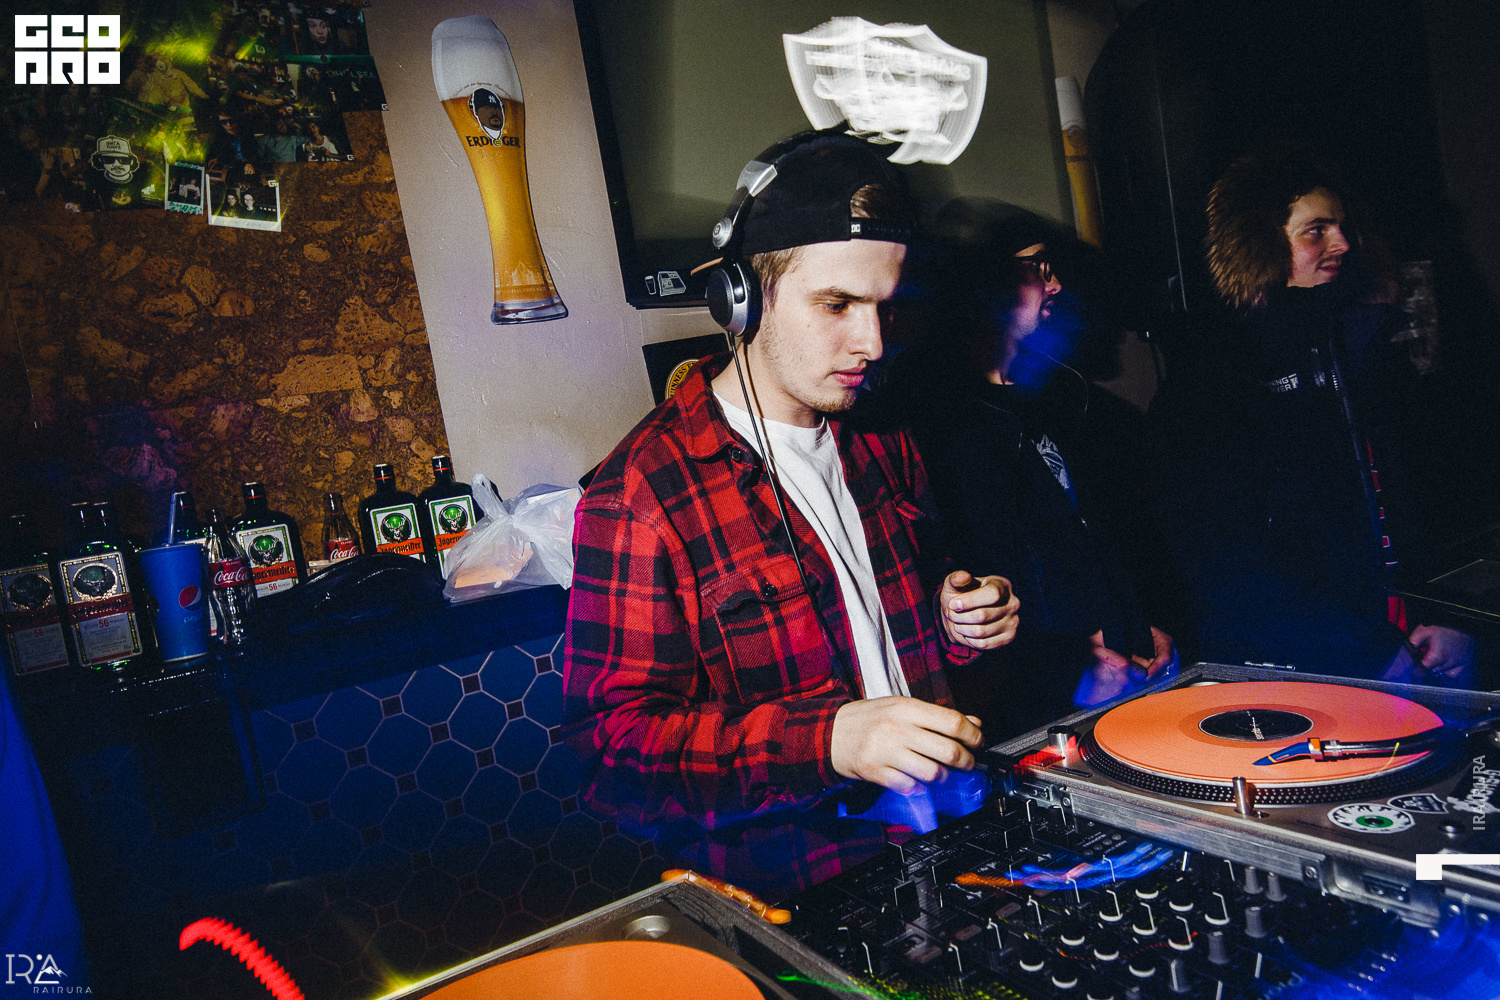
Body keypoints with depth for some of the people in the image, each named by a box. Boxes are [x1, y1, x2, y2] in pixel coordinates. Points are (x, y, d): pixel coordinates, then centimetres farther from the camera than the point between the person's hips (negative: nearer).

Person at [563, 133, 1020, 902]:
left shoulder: (878, 441, 11)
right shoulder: (642, 495, -14)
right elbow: (615, 742, -16)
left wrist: (955, 620, 4)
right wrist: (830, 739, -28)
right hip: (785, 897, -6)